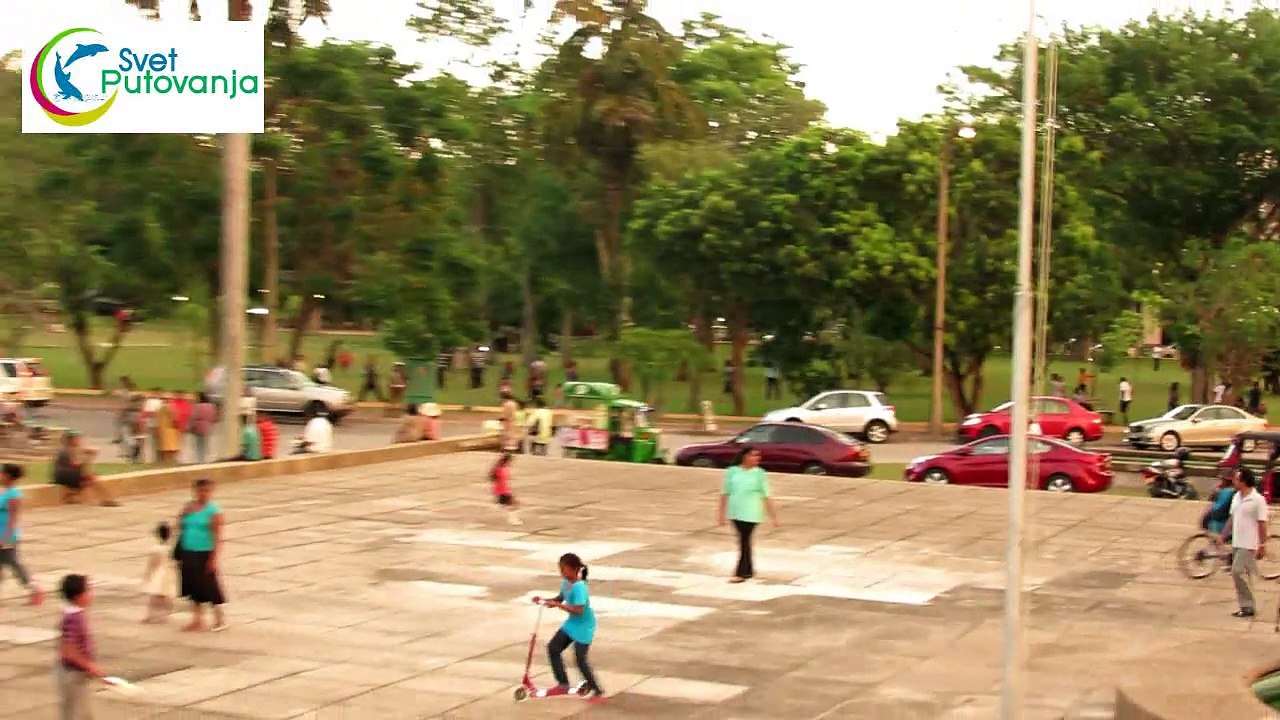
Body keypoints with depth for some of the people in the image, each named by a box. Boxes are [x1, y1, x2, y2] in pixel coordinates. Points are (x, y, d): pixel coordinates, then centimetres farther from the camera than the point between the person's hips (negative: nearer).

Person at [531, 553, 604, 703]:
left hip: (584, 626, -9)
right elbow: (561, 598, 15)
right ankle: (563, 685, 18)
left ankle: (598, 692, 4)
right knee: (553, 648, 7)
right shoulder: (566, 583, -1)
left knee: (580, 659, -9)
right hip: (572, 623, 9)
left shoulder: (579, 587, -28)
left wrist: (557, 605, -32)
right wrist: (544, 600, -1)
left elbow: (578, 610, -34)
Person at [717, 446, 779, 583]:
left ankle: (741, 573, 0)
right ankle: (749, 570, 26)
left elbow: (766, 496, -3)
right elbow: (725, 493, 5)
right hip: (735, 512, 3)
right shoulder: (732, 471, 0)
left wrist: (773, 516, -4)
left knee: (744, 541, -5)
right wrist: (722, 513, 5)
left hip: (750, 513, -3)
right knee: (744, 541, 13)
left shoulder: (759, 473, -4)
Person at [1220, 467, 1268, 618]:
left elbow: (1262, 524, -13)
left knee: (1238, 572, -13)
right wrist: (1223, 536, 17)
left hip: (1249, 545, -8)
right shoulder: (1236, 497, 8)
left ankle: (1247, 606, -5)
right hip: (1237, 543, 8)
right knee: (1241, 574, 10)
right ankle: (1246, 606, 17)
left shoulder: (1257, 500, -14)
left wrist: (1262, 546, -13)